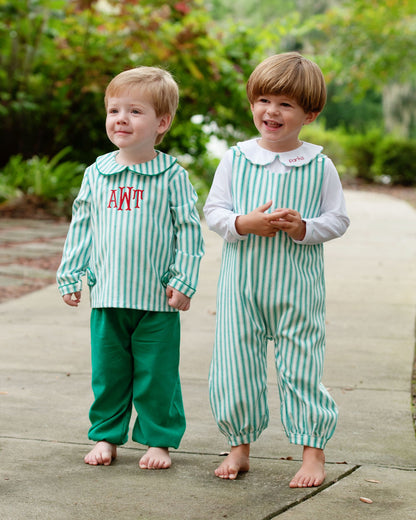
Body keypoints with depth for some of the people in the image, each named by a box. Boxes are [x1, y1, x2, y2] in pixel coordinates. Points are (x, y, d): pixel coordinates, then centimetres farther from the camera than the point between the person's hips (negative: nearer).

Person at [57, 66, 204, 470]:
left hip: (158, 299, -3)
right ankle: (106, 435, 25)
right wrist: (70, 275, 10)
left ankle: (158, 439, 18)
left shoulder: (172, 176, -4)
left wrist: (184, 280, -7)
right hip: (107, 296, 3)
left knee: (156, 373, 5)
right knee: (107, 372, 10)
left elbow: (189, 231, -2)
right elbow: (80, 226, 12)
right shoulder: (96, 174, 6)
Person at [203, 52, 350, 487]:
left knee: (300, 366, 1)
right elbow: (213, 210, 2)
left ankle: (313, 451, 13)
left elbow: (338, 219, 1)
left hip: (296, 286, -2)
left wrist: (303, 228, -17)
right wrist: (244, 224, -16)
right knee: (236, 361, 7)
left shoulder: (319, 166, -1)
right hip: (242, 282, 2)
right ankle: (240, 445, 23)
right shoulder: (236, 159, 2)